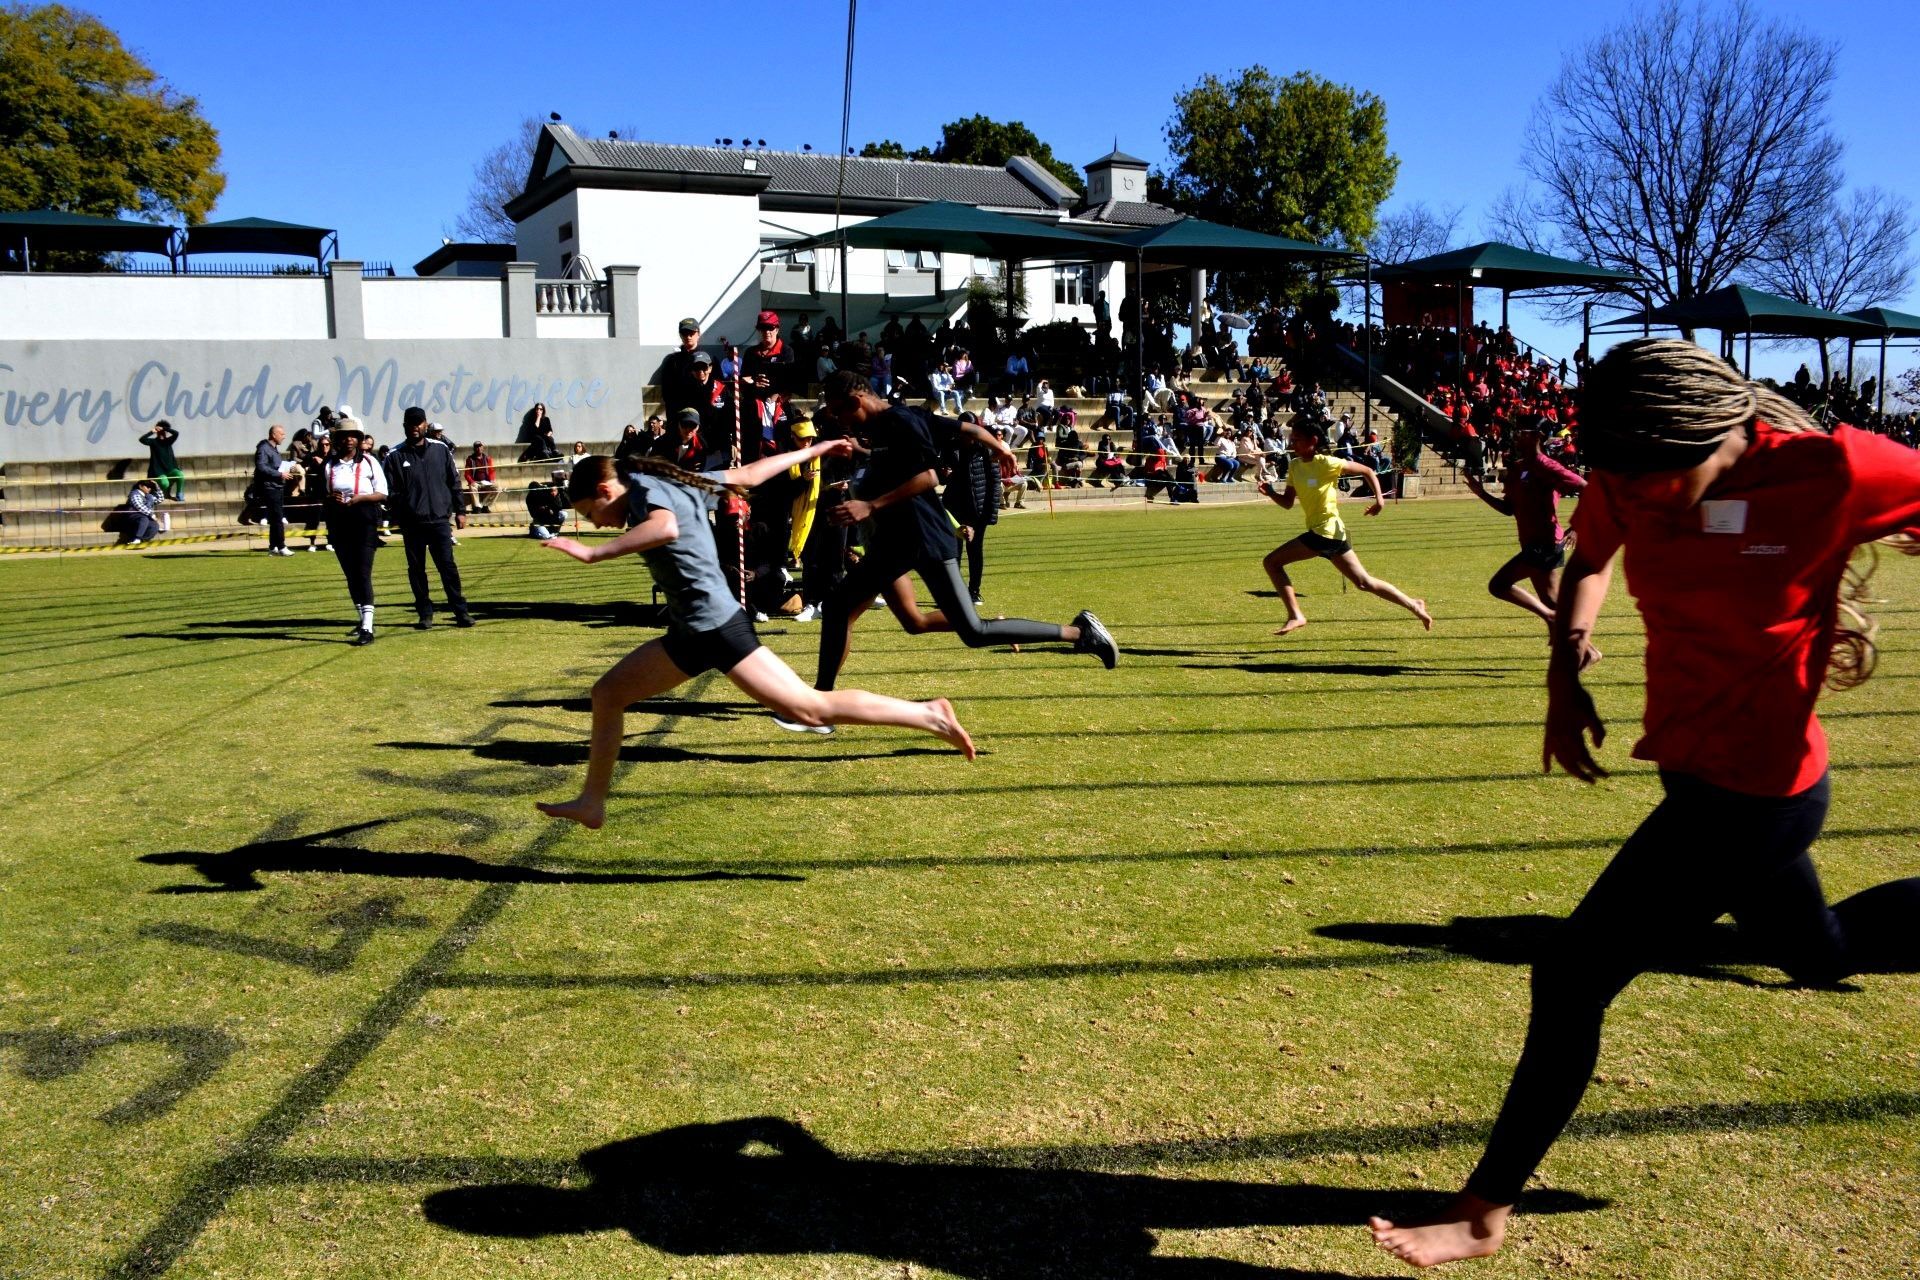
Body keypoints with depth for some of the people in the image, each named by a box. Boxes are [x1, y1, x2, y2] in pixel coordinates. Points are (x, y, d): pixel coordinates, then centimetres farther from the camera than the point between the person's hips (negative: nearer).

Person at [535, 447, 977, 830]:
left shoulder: (643, 486, -11)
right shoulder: (677, 484, 14)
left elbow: (666, 528, -34)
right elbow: (749, 474, 19)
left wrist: (592, 553, -33)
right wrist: (814, 451, 27)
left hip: (716, 627, -10)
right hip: (692, 632, 10)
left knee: (810, 709, -9)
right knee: (608, 693, 13)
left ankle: (929, 715, -3)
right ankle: (591, 802, 22)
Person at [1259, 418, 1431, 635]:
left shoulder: (1326, 464, -12)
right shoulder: (1294, 465, 9)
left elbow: (1367, 471, -5)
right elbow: (1287, 502, 12)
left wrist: (1379, 499, -14)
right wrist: (1271, 493, -7)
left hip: (1326, 531, -8)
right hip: (1325, 533, 8)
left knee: (1272, 561, -11)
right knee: (1364, 582, 14)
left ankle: (1295, 616, -9)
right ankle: (1414, 605, 22)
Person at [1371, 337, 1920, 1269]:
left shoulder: (1830, 470, -25)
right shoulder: (1626, 480, -8)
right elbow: (1590, 558, 11)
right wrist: (1567, 666, -4)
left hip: (1754, 795, -7)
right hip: (1690, 765, 7)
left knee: (1571, 980, -7)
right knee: (1818, 951, 29)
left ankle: (1484, 1214, 11)